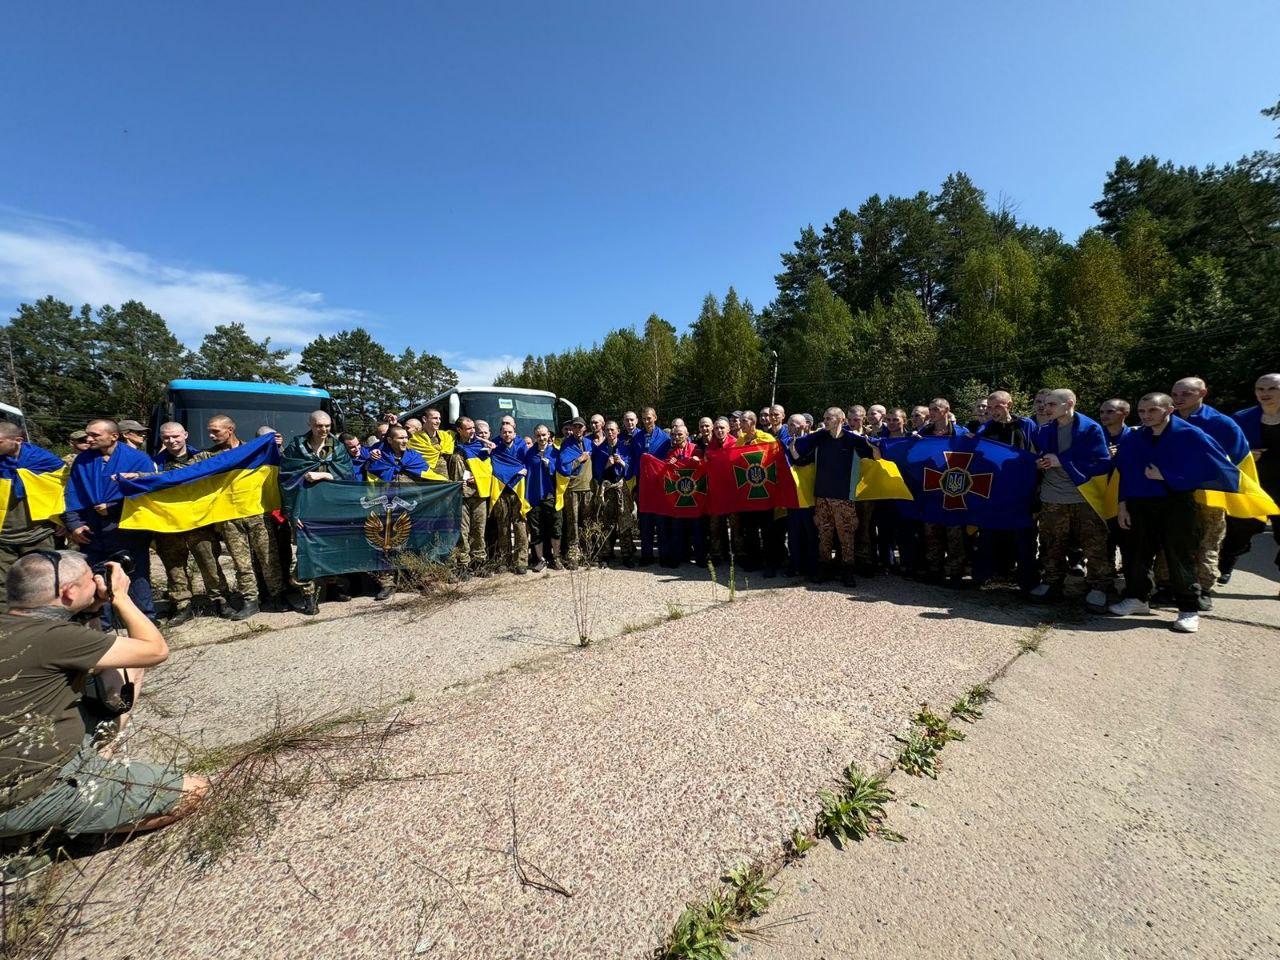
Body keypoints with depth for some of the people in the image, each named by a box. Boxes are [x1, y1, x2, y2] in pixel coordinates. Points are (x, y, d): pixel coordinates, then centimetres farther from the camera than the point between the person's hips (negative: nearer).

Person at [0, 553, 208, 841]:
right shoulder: (49, 636, -26)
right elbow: (156, 650, -18)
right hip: (35, 795, -9)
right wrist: (120, 596, -8)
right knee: (192, 790, -10)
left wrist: (94, 605, 6)